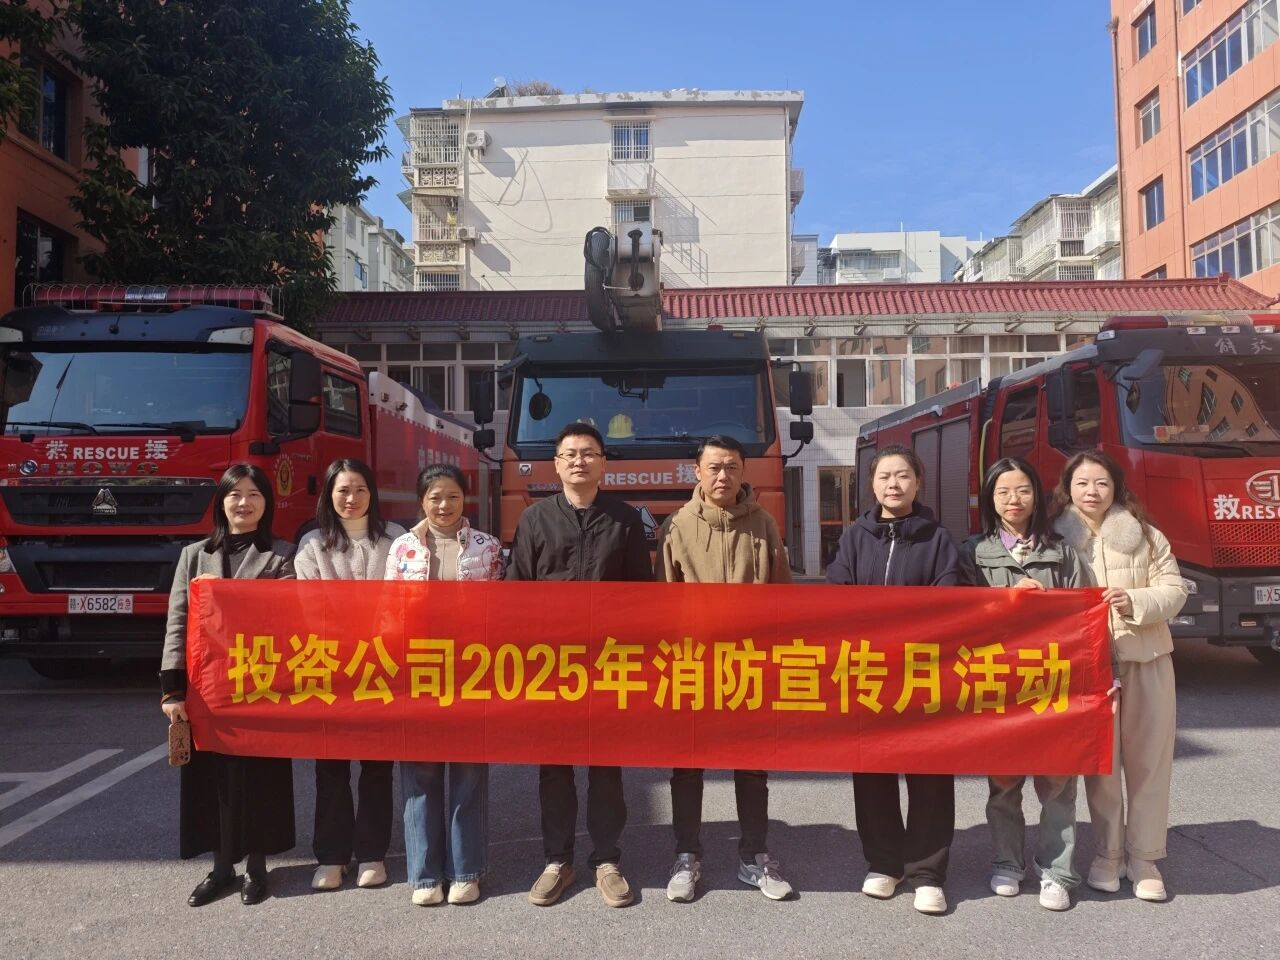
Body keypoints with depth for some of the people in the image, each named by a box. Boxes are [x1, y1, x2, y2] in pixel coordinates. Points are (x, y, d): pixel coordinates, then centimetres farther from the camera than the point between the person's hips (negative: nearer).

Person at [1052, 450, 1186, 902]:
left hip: (1147, 659, 2)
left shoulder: (1146, 535, 3)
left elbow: (1175, 589, 0)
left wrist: (1135, 602, -17)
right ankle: (1107, 853, 21)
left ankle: (1144, 858, 18)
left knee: (1148, 760, 6)